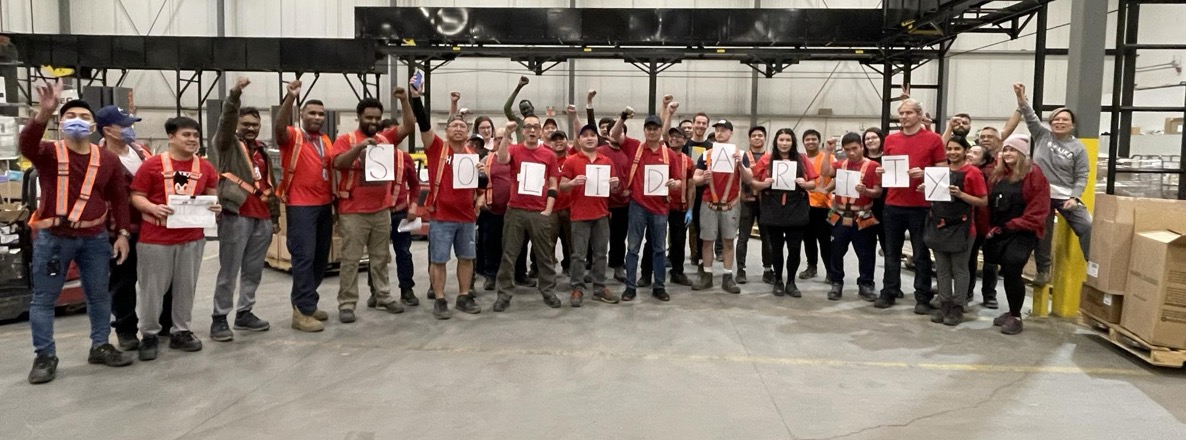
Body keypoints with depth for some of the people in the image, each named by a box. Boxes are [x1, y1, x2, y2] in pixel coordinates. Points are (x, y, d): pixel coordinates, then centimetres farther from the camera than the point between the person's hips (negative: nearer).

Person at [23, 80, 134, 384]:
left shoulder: (108, 160, 3)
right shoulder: (49, 153, -5)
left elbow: (119, 198, 7)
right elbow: (27, 144, -29)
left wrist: (122, 233, 2)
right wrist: (44, 112, -45)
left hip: (95, 238, 3)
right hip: (52, 237, -2)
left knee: (99, 295, 12)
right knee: (44, 298, 3)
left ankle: (100, 347, 27)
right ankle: (45, 356, 13)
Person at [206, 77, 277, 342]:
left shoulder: (263, 150, 18)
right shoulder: (228, 145, 2)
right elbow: (225, 120, -18)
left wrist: (275, 216, 20)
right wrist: (235, 95, -33)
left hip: (262, 218, 6)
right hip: (236, 216, -6)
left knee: (253, 271, 11)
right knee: (229, 271, -3)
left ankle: (245, 314, 20)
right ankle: (219, 318, 4)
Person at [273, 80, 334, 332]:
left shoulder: (326, 141, 14)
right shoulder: (292, 137, -5)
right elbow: (278, 127, -28)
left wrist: (335, 202, 16)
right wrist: (290, 97, -39)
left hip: (325, 206, 7)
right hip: (301, 206, -7)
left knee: (321, 257, 11)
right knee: (304, 257, -9)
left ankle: (305, 302, 25)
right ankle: (302, 312, -6)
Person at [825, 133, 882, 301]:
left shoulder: (873, 166, -4)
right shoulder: (840, 164, 8)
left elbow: (878, 192, -6)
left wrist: (865, 191, -26)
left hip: (863, 218, -3)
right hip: (840, 216, 3)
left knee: (865, 254, 5)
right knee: (836, 252, 8)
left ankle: (865, 284, 17)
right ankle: (837, 283, 19)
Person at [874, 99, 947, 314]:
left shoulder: (933, 139, -1)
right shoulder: (890, 140, 10)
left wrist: (923, 173, -17)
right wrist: (882, 172, -3)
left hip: (921, 205, -3)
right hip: (893, 204, 4)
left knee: (921, 254, 3)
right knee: (892, 252, 9)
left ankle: (923, 298, 9)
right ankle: (889, 293, 17)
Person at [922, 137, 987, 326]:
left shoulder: (973, 172, -7)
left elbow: (983, 201, -9)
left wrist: (960, 194, -20)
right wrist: (927, 190, 3)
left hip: (961, 227, -6)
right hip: (939, 225, 6)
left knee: (959, 269, 2)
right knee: (942, 269, 10)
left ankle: (958, 308, 9)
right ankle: (944, 305, 17)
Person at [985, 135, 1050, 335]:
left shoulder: (1034, 173, -8)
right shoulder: (997, 174, 12)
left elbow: (1039, 208, -14)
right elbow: (989, 203, 15)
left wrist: (1013, 226, -14)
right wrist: (992, 227, 4)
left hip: (1023, 232, -6)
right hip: (999, 232, 6)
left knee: (1012, 269, -17)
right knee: (1007, 271, 8)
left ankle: (1016, 317, -4)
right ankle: (1012, 311, 23)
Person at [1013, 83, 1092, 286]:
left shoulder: (1078, 148, 0)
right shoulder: (1042, 135, 4)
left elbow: (1081, 177, -1)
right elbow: (1030, 116, -6)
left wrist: (1074, 197, -13)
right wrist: (1021, 97, -21)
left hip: (1066, 196, -1)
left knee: (1087, 227, -14)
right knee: (1042, 233, 7)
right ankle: (1043, 270, 20)